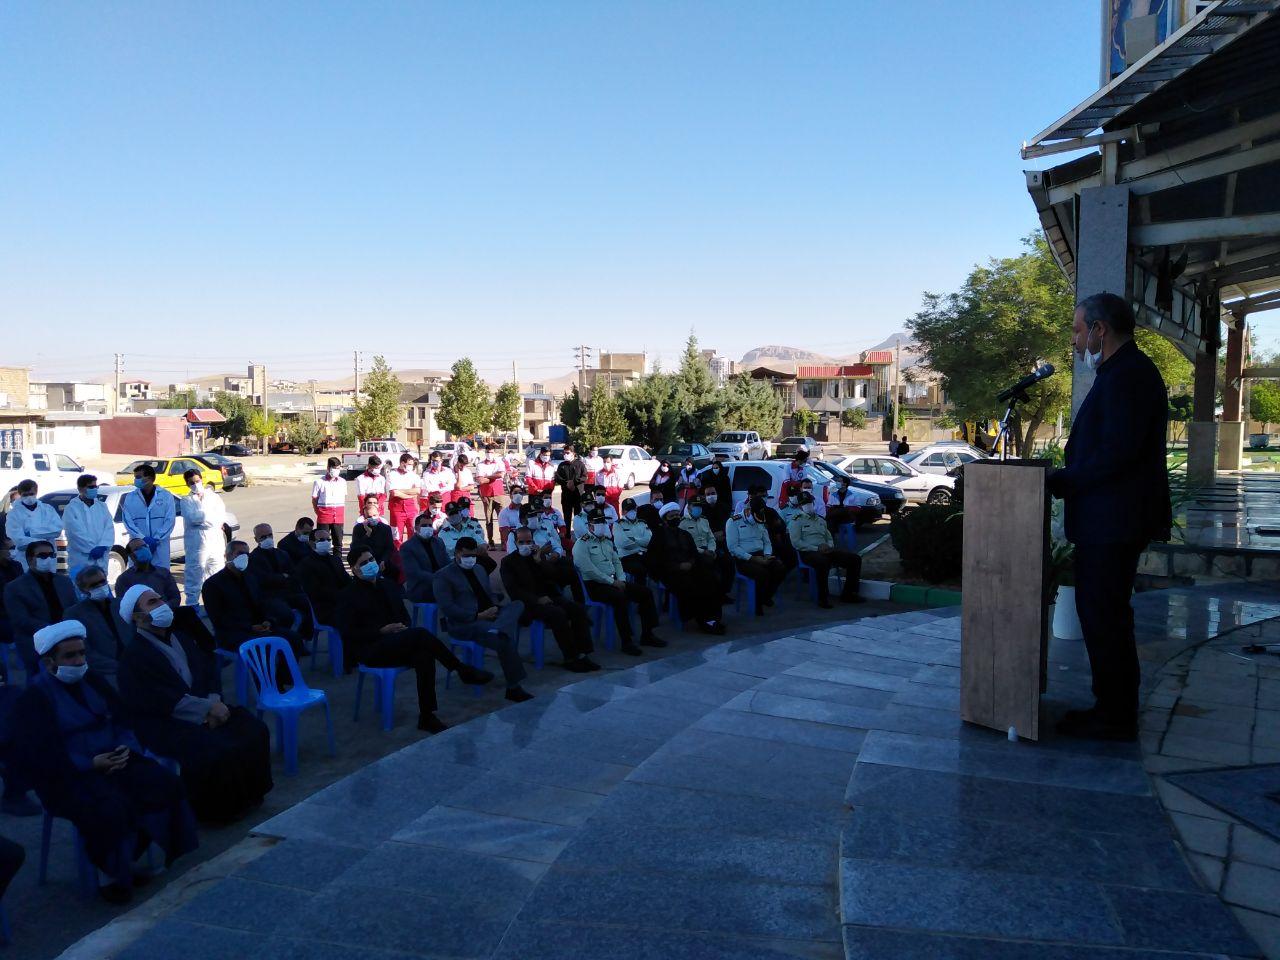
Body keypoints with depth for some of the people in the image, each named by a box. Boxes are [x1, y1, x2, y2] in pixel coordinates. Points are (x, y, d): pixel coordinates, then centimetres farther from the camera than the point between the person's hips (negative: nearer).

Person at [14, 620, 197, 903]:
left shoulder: (91, 680, 12)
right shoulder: (34, 697, -7)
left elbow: (122, 719, 14)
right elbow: (37, 755, -14)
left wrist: (126, 747, -8)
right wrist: (90, 764, -21)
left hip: (111, 760, 6)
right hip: (69, 776, -6)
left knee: (166, 785, -16)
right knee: (112, 807, -33)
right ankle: (119, 876, -12)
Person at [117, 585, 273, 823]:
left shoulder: (181, 636, 13)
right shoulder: (135, 655, -12)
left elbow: (208, 671, 10)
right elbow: (166, 701, -19)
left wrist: (214, 703, -9)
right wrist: (208, 709, -18)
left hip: (202, 709, 7)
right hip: (162, 723, -7)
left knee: (255, 731, -10)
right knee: (213, 750, -28)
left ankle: (247, 794, 8)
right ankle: (220, 809, -4)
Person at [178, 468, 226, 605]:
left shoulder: (213, 496, 14)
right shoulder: (186, 501, 7)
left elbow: (222, 516, 2)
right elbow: (192, 517, -11)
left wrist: (202, 516, -7)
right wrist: (212, 517, -8)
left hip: (216, 541, 3)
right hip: (196, 543, -3)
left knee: (217, 573, 7)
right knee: (194, 574, -5)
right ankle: (192, 605, 1)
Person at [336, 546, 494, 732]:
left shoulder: (388, 585, 19)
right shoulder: (349, 596, 3)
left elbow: (404, 617, 22)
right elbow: (347, 632, -7)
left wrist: (404, 627, -4)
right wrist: (382, 631, -16)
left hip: (394, 644, 5)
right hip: (370, 650, -5)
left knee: (424, 655, -32)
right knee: (420, 634, -31)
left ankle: (426, 716, -29)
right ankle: (463, 670, -23)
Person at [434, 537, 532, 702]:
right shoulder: (444, 576, -1)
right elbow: (447, 608, -11)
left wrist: (495, 608, 1)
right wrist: (478, 616, -18)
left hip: (488, 615, 8)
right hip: (464, 622, -7)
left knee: (518, 605, -19)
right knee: (504, 639, -30)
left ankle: (499, 630, -47)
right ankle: (514, 688, -22)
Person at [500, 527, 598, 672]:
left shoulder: (537, 556, 19)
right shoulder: (508, 561, 4)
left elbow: (552, 579, 8)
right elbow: (513, 590, -7)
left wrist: (539, 561, -6)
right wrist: (537, 600, -18)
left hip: (549, 598, 6)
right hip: (528, 604, -6)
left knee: (579, 609, -19)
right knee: (557, 613, -33)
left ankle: (581, 654, -19)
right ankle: (571, 659, -26)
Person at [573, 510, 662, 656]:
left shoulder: (607, 542, 19)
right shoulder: (582, 544, -7)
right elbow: (589, 570, -17)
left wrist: (621, 580, 0)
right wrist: (612, 582, -17)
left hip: (614, 582, 8)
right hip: (595, 585, -8)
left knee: (645, 592, -6)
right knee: (620, 597, -35)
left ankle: (647, 634, 0)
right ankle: (626, 642, -29)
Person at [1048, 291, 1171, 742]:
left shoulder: (1127, 374, -16)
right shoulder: (1125, 371, 18)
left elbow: (1116, 453, -24)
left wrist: (1057, 483, -16)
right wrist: (1064, 479, 12)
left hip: (1112, 521, -11)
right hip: (1111, 519, 11)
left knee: (1103, 615, -3)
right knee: (1105, 612, 16)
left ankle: (1114, 717, 6)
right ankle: (1115, 703, 26)